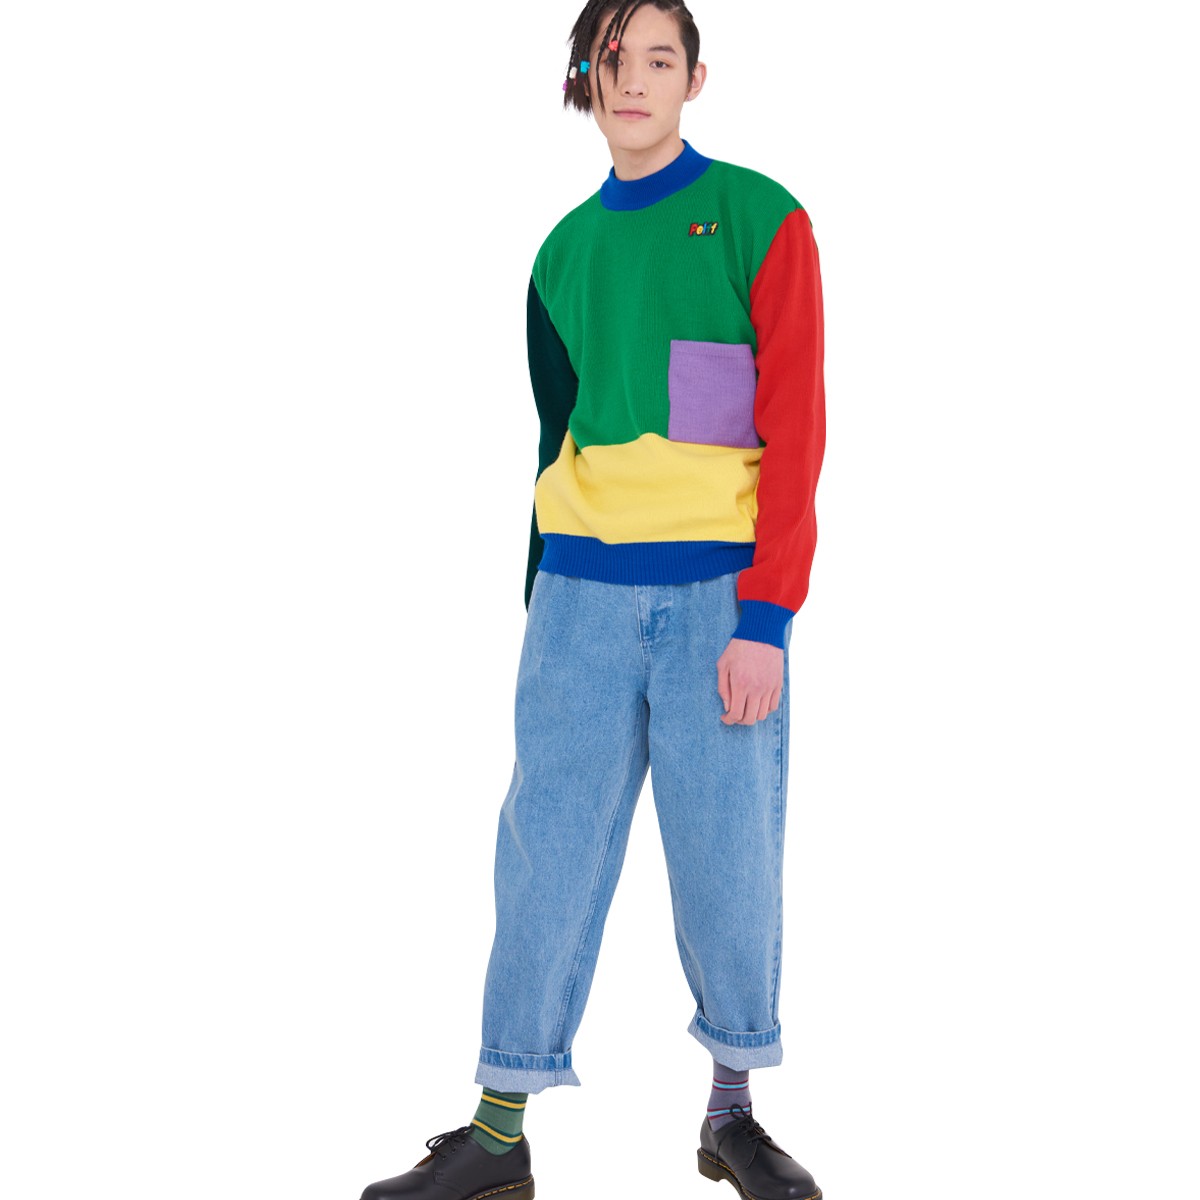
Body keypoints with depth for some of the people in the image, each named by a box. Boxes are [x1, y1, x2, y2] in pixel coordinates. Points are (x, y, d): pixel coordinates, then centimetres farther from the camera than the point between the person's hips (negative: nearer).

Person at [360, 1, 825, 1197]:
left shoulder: (761, 219, 1)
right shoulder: (566, 246, 14)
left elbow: (794, 427, -5)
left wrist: (765, 617, -12)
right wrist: (538, 604, 15)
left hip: (721, 590, -3)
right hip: (581, 589, 3)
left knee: (728, 859, 2)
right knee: (549, 847, 2)